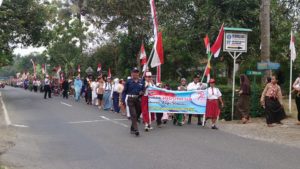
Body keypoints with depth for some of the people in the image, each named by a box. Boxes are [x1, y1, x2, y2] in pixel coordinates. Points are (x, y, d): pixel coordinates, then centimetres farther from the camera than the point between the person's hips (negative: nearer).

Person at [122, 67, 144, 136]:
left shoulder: (141, 82, 6)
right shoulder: (128, 81, -1)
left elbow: (143, 90, 14)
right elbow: (124, 91, 1)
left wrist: (141, 93, -10)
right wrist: (123, 100, -7)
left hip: (138, 100, 4)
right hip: (131, 100, -4)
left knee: (138, 114, 11)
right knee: (133, 115, -12)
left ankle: (132, 128, 27)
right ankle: (135, 129, -15)